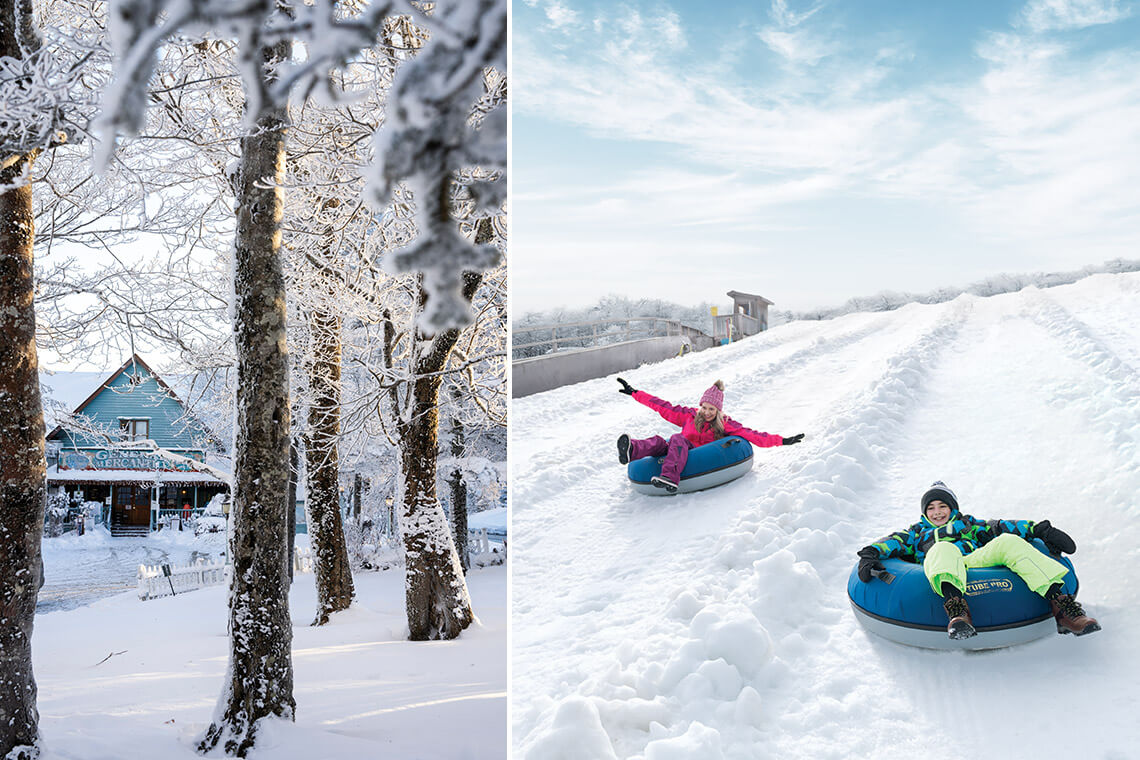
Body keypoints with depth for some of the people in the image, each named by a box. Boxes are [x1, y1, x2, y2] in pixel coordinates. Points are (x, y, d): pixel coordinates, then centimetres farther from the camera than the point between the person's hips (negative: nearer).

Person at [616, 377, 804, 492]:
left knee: (678, 439, -34)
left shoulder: (725, 424, 12)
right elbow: (664, 408, 18)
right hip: (682, 454, 4)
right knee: (659, 442, -27)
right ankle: (631, 451, -60)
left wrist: (781, 441, -4)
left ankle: (670, 478, -61)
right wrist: (634, 393, 16)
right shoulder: (690, 415, 19)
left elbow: (751, 435, 5)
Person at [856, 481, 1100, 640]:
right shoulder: (917, 533, 36)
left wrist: (1038, 530, 11)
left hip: (978, 561, 2)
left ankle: (1060, 605, -40)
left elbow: (998, 527, 25)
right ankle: (957, 609, -65)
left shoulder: (968, 524, 40)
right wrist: (870, 553, -4)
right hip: (941, 571, -2)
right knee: (943, 548, -36)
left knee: (1010, 541, -25)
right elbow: (894, 542, 17)